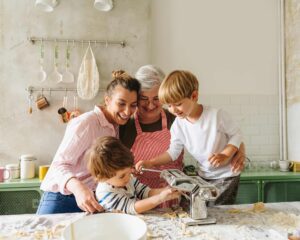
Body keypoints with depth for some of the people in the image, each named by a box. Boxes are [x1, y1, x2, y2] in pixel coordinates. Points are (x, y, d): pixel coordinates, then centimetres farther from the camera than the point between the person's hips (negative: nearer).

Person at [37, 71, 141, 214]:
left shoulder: (117, 127, 5)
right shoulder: (86, 123, -18)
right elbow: (60, 164, -25)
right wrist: (78, 188, -42)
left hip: (91, 201, 6)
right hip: (61, 199, -6)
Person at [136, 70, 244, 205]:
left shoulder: (216, 115, -21)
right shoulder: (178, 124, -8)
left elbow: (236, 134, -9)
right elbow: (173, 151, -2)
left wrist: (225, 155, -24)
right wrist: (151, 163, -14)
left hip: (227, 175, -4)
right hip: (204, 176, 5)